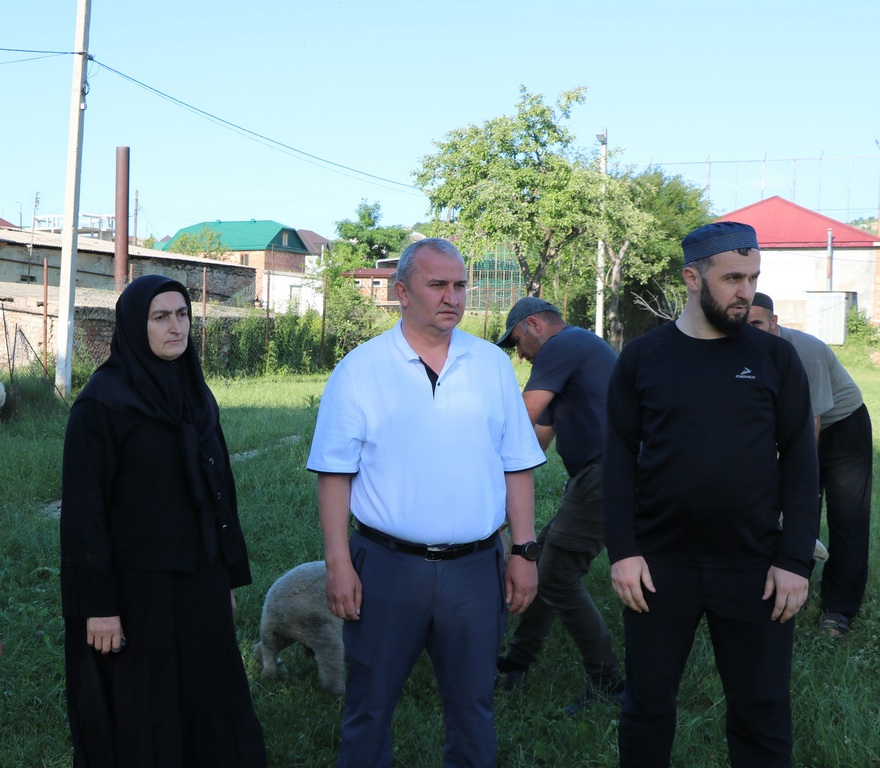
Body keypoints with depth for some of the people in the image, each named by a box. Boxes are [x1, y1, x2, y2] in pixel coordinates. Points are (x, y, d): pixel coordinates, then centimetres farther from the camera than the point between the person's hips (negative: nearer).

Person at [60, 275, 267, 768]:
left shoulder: (197, 395, 8)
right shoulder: (102, 401, -12)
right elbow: (83, 509, -14)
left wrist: (230, 577, 12)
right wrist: (98, 605, -16)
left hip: (201, 582, 6)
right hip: (137, 588, -6)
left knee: (212, 706, 13)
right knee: (139, 723, 5)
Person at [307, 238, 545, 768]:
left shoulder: (493, 365, 5)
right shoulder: (359, 371, -3)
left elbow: (517, 466, 7)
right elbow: (336, 473, -2)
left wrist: (524, 551, 3)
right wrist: (338, 562, -7)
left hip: (476, 568, 2)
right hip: (387, 565, -2)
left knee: (473, 707, 13)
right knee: (370, 705, 10)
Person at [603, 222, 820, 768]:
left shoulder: (776, 358, 1)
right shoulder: (642, 358, 1)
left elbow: (800, 461, 0)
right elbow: (620, 459, 1)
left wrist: (796, 560, -6)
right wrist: (623, 550, -6)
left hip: (754, 567, 0)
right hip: (659, 563, 0)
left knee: (763, 713, 8)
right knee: (648, 704, 10)